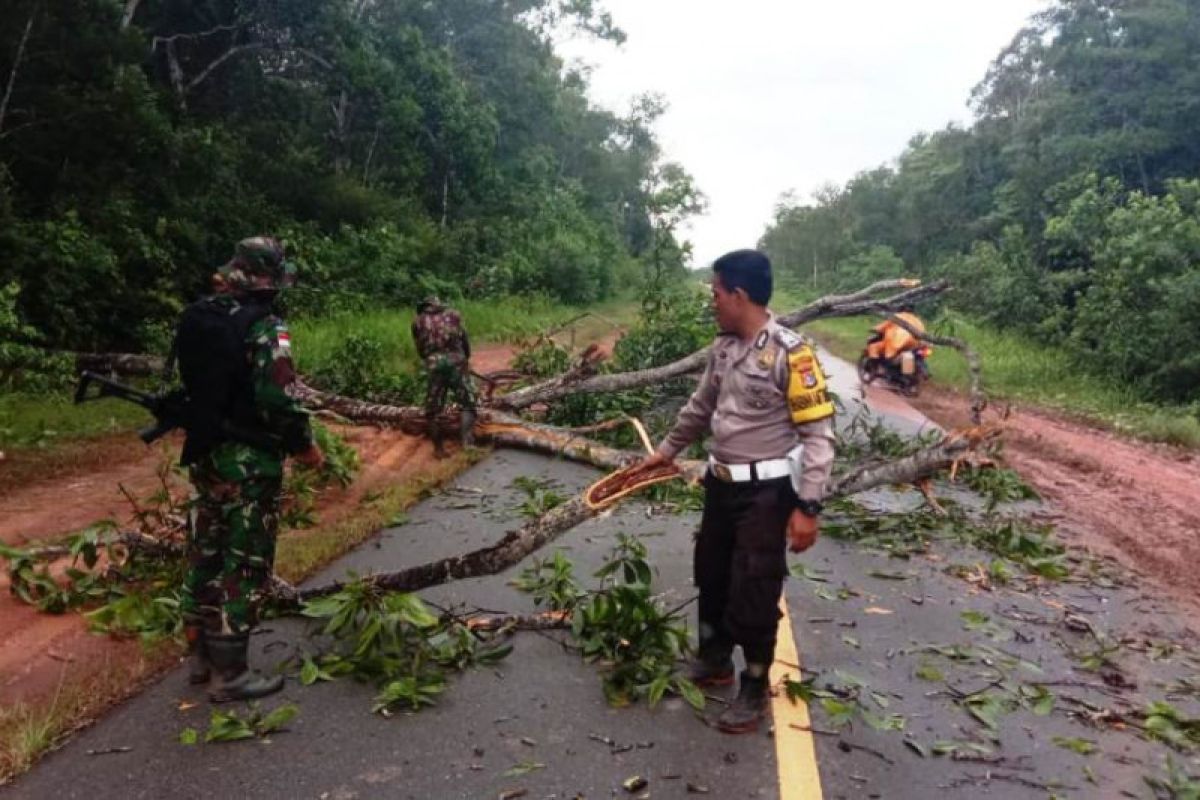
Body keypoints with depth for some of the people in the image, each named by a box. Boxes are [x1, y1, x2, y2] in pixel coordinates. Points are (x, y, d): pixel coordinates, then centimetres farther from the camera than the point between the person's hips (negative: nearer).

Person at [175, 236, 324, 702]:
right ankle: (230, 674, 10)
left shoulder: (197, 317, 5)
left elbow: (193, 383, 15)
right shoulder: (265, 328, -19)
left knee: (205, 553, 17)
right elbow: (277, 401, -23)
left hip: (204, 454, 8)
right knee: (245, 564, 2)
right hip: (249, 462, -8)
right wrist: (305, 448, -9)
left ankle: (201, 655, 31)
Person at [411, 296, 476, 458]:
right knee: (467, 405, 6)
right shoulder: (452, 314, 19)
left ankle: (438, 448, 17)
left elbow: (420, 350, 17)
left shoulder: (418, 321, 18)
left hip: (434, 364, 0)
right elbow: (464, 339, 20)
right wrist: (466, 358, 37)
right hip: (456, 360, 0)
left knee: (432, 409, 13)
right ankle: (468, 442, -11)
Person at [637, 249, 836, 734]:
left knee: (754, 592, 3)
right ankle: (714, 661, 43)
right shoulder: (722, 347, 3)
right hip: (722, 484, 8)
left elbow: (818, 433, -19)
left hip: (766, 492, -7)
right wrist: (667, 450, 28)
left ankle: (755, 690, 25)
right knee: (711, 576, 21)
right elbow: (701, 408, 20)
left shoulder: (789, 353, -20)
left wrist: (807, 507, -21)